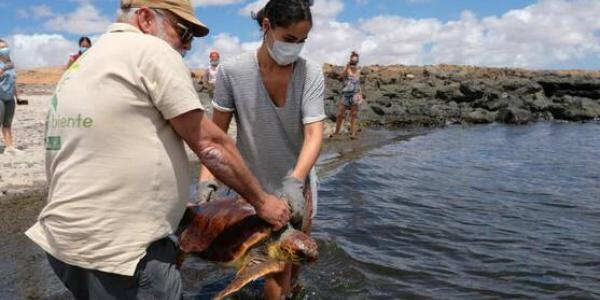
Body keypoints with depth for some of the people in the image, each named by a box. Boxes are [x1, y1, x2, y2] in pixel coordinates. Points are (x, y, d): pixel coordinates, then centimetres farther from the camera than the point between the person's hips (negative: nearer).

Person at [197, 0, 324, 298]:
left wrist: (295, 181, -34)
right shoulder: (232, 71, -17)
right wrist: (206, 177, -19)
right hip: (257, 184, -2)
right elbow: (216, 131, -9)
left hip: (298, 181, 3)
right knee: (279, 266, -5)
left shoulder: (311, 73, -14)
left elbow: (314, 133, -20)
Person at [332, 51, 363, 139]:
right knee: (340, 114, 1)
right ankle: (336, 132, 14)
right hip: (346, 94, -1)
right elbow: (342, 75, -21)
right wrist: (347, 67, -33)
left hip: (355, 94, 1)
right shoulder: (347, 69, 1)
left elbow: (359, 84, 16)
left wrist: (361, 96, 12)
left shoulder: (358, 71, 10)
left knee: (354, 114, -1)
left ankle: (353, 133, -1)